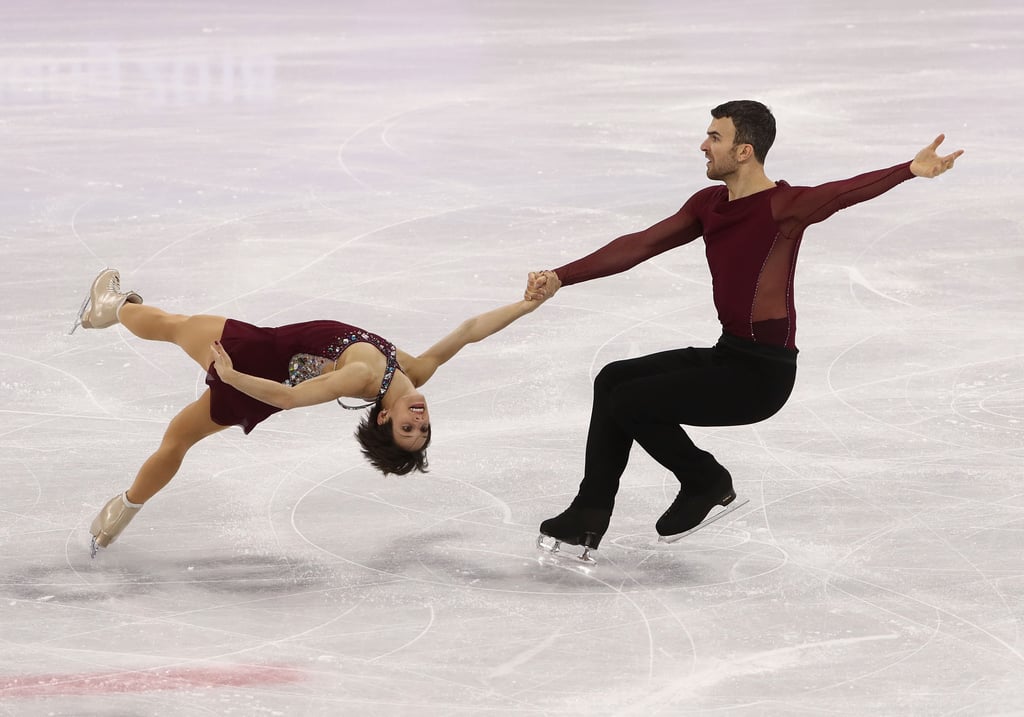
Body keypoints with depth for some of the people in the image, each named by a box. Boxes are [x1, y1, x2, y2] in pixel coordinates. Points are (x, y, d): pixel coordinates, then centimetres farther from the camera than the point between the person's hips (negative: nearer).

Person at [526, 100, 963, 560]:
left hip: (762, 373, -9)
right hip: (727, 356, 9)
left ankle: (708, 484, 10)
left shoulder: (782, 207, -18)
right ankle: (588, 518, 10)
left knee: (628, 402, -11)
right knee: (613, 380, 9)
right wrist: (561, 278, 1)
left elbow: (843, 193, -35)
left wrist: (910, 171, -53)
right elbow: (640, 246, 8)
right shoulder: (710, 204, 7)